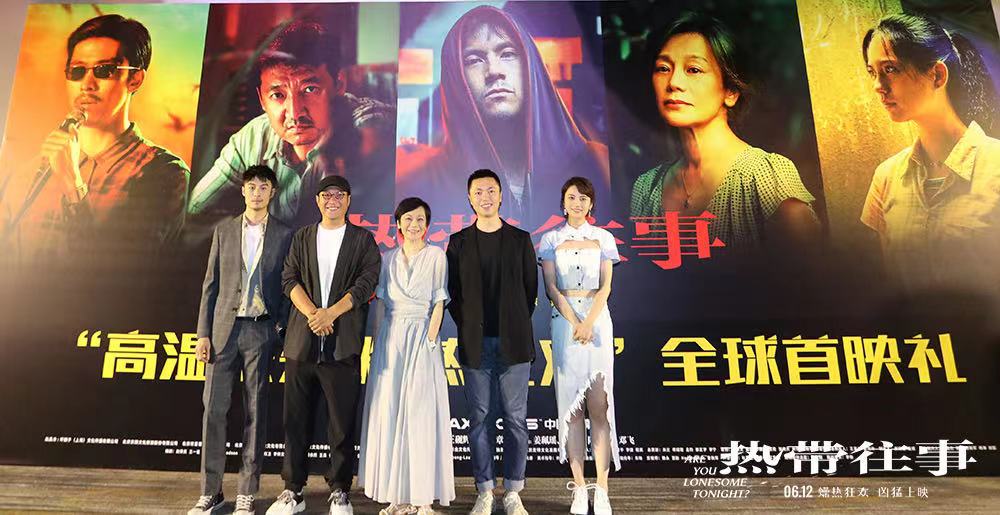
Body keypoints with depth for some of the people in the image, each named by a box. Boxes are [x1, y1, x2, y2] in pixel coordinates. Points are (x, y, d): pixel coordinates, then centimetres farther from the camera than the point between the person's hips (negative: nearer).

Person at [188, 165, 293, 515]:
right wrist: (203, 333, 2)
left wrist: (282, 332, -3)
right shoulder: (224, 231, 10)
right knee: (214, 408, 3)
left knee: (255, 412, 4)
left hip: (261, 331, -2)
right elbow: (210, 284, 8)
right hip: (224, 328, 2)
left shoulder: (284, 235, 4)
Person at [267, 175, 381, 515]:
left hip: (344, 343, -2)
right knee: (296, 420, 7)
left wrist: (330, 313, -14)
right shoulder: (301, 238, 16)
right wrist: (312, 313, -11)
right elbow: (289, 279, 6)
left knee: (342, 421, 2)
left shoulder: (363, 240, 8)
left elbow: (366, 282, -4)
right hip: (302, 341, 3)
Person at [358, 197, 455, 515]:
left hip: (422, 338, -3)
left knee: (421, 414, -4)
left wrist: (430, 339, -9)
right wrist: (378, 340, 3)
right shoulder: (389, 258, 13)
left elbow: (439, 303, 0)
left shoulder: (436, 256, 4)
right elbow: (380, 302, 12)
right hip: (390, 340, 3)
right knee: (389, 414, 2)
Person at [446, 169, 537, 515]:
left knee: (515, 418, 4)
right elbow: (452, 292, 9)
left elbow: (531, 289, 8)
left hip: (513, 342, 0)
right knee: (479, 418, 6)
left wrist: (517, 327, 6)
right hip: (475, 343, 1)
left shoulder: (520, 239, 7)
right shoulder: (459, 242, 8)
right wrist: (467, 327, 3)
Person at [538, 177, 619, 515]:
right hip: (564, 320, 0)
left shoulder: (603, 238, 9)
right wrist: (575, 323, -10)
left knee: (599, 405, -4)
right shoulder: (551, 239, 8)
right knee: (571, 406, 1)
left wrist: (589, 323, -11)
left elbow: (605, 287, 2)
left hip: (597, 319, 0)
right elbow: (551, 288, 0)